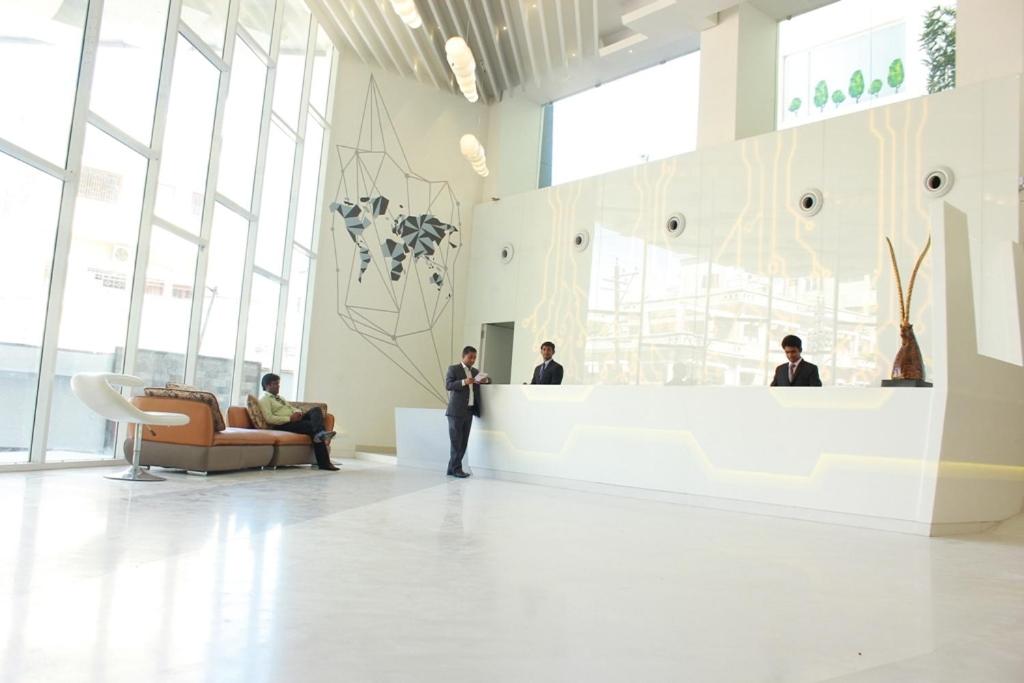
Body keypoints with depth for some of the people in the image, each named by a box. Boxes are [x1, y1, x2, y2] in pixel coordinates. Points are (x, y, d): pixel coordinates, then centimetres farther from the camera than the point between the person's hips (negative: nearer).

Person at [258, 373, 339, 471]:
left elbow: (293, 408, 26)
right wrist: (290, 418, -19)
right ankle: (324, 463, -33)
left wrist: (298, 413, 0)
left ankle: (321, 434, -47)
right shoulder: (264, 399, 1)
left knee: (316, 410, -16)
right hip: (283, 425, -8)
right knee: (312, 425, -27)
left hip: (294, 420, 8)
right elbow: (269, 419, -15)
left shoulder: (279, 398, 30)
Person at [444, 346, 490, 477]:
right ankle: (456, 469, 3)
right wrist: (464, 382, -26)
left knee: (463, 442, 7)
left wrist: (485, 380, -3)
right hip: (456, 411, -6)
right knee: (457, 441, -4)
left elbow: (487, 380, 22)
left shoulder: (475, 372, 18)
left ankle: (452, 468, 15)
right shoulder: (453, 369, 0)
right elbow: (448, 385, -12)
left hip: (469, 411, 6)